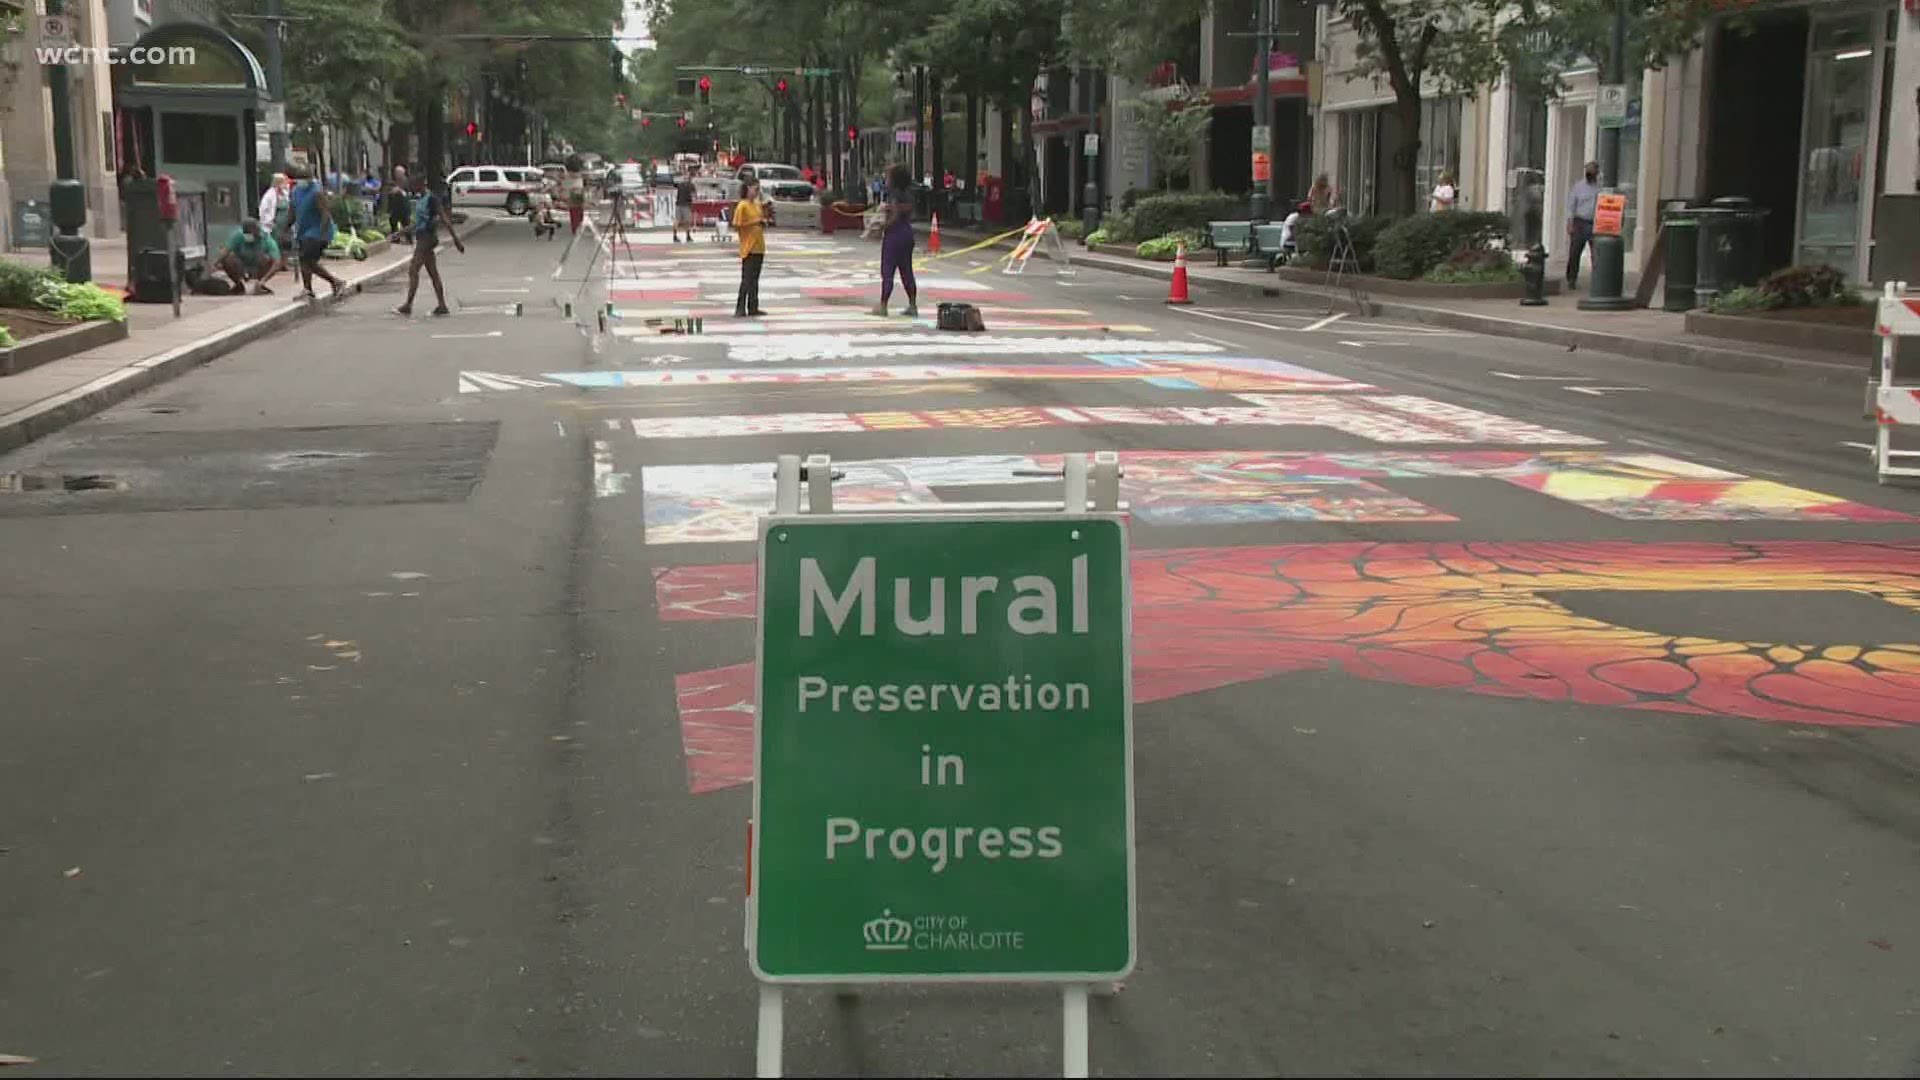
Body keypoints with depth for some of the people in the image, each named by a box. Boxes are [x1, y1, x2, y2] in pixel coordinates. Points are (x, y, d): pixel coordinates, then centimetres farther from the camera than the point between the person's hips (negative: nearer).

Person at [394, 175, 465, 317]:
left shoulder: (432, 199, -13)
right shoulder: (418, 199, 15)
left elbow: (445, 219, -15)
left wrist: (456, 239, -18)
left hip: (427, 238, -9)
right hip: (421, 237, 9)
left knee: (413, 270, -11)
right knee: (433, 273, 8)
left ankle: (408, 305, -10)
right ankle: (442, 306, 9)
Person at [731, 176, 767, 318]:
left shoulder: (757, 204, 11)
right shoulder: (742, 206, -12)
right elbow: (736, 227, -15)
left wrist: (763, 222, 2)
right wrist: (754, 222, -18)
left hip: (759, 247, 8)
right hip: (748, 248, -8)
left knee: (755, 279, 11)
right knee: (747, 279, -7)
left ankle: (753, 307, 16)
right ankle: (740, 309, -4)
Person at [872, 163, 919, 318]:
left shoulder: (894, 194, -15)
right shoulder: (909, 194, 8)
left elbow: (895, 216, -22)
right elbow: (910, 214, 8)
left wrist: (883, 228, -14)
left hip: (894, 233, -8)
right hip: (908, 232, 8)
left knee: (887, 271, -2)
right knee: (907, 271, 11)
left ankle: (883, 305, -1)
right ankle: (913, 305, 9)